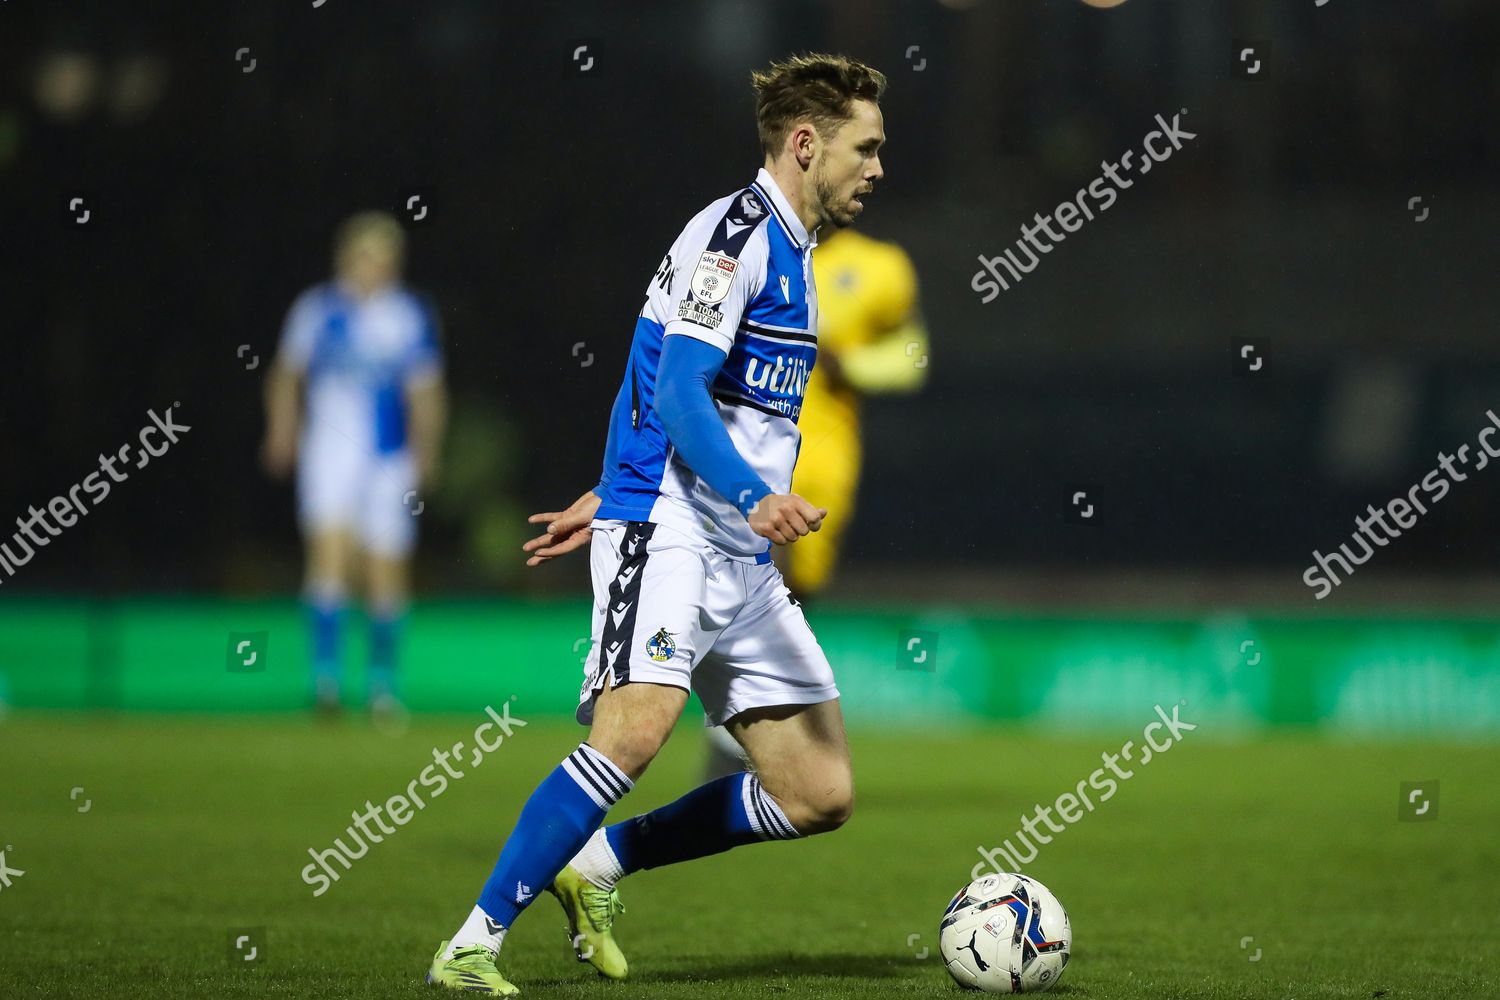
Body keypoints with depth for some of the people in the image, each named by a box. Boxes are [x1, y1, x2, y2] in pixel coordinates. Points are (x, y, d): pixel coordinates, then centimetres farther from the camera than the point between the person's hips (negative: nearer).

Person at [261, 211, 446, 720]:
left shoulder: (413, 317, 4)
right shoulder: (317, 309, 2)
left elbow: (426, 391, 7)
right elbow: (286, 373, 14)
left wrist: (426, 449, -3)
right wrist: (282, 431, 6)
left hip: (390, 457, 1)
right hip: (328, 446, -1)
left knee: (386, 568, 4)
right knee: (330, 549, -19)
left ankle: (383, 678, 20)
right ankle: (325, 671, -16)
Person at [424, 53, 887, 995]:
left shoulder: (790, 251, 20)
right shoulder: (736, 233, -10)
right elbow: (677, 395, -20)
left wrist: (608, 499, 27)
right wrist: (757, 497, -34)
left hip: (746, 561, 9)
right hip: (669, 531, -9)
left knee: (821, 794, 2)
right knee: (634, 734, -27)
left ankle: (602, 862, 16)